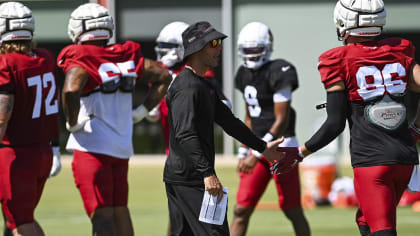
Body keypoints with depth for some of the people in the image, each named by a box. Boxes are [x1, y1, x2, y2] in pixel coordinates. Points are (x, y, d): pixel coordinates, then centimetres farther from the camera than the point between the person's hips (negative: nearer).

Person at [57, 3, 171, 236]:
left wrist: (72, 123, -14)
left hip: (91, 148, -6)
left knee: (101, 217, -10)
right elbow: (164, 77, 16)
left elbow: (70, 91, -31)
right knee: (119, 209, 22)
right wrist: (142, 111, 17)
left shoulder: (81, 61, -11)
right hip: (122, 147, 6)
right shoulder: (128, 56, 8)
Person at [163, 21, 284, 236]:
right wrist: (208, 173, -32)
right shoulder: (187, 87, -15)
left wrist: (262, 147, 31)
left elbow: (227, 121, 27)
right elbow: (185, 135, -25)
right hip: (189, 178, -11)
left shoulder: (203, 85, 19)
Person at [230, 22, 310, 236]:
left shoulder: (278, 73, -13)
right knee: (241, 210, 1)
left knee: (293, 211, 0)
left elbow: (281, 121, -17)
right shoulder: (245, 75, 11)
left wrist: (256, 155, -20)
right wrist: (243, 153, 15)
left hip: (281, 146, -7)